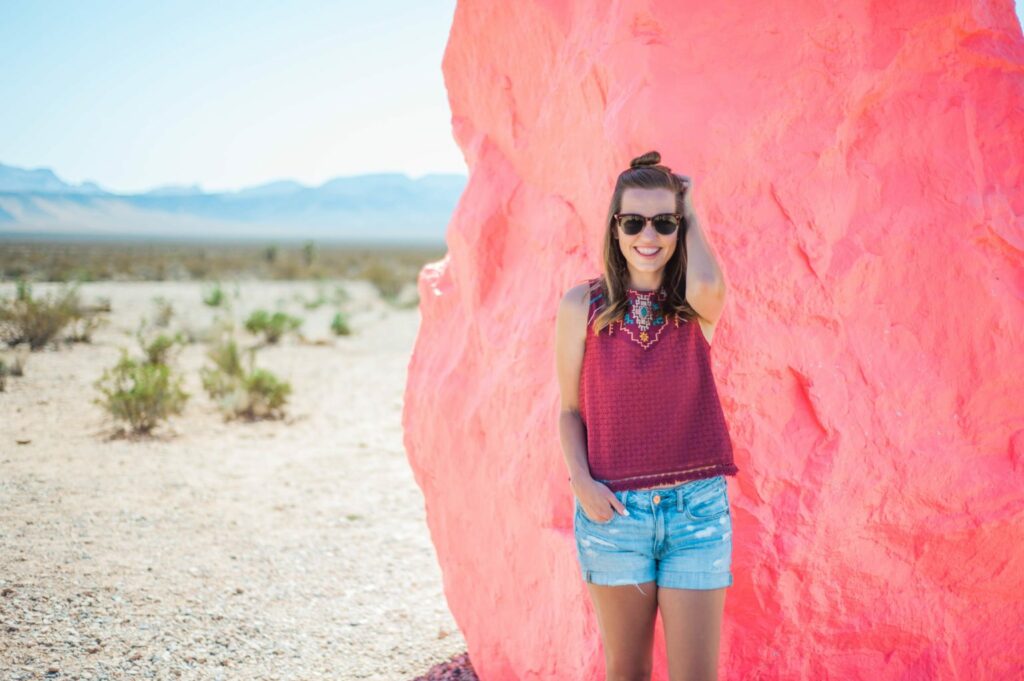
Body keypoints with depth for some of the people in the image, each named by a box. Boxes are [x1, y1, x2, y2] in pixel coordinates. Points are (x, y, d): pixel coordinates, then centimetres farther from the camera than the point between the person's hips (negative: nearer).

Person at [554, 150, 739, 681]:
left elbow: (707, 286, -25)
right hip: (613, 512, 0)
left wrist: (690, 213, -7)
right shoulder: (582, 306, 1)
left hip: (697, 508, 0)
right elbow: (570, 409, 6)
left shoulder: (698, 307, 0)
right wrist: (582, 481, -10)